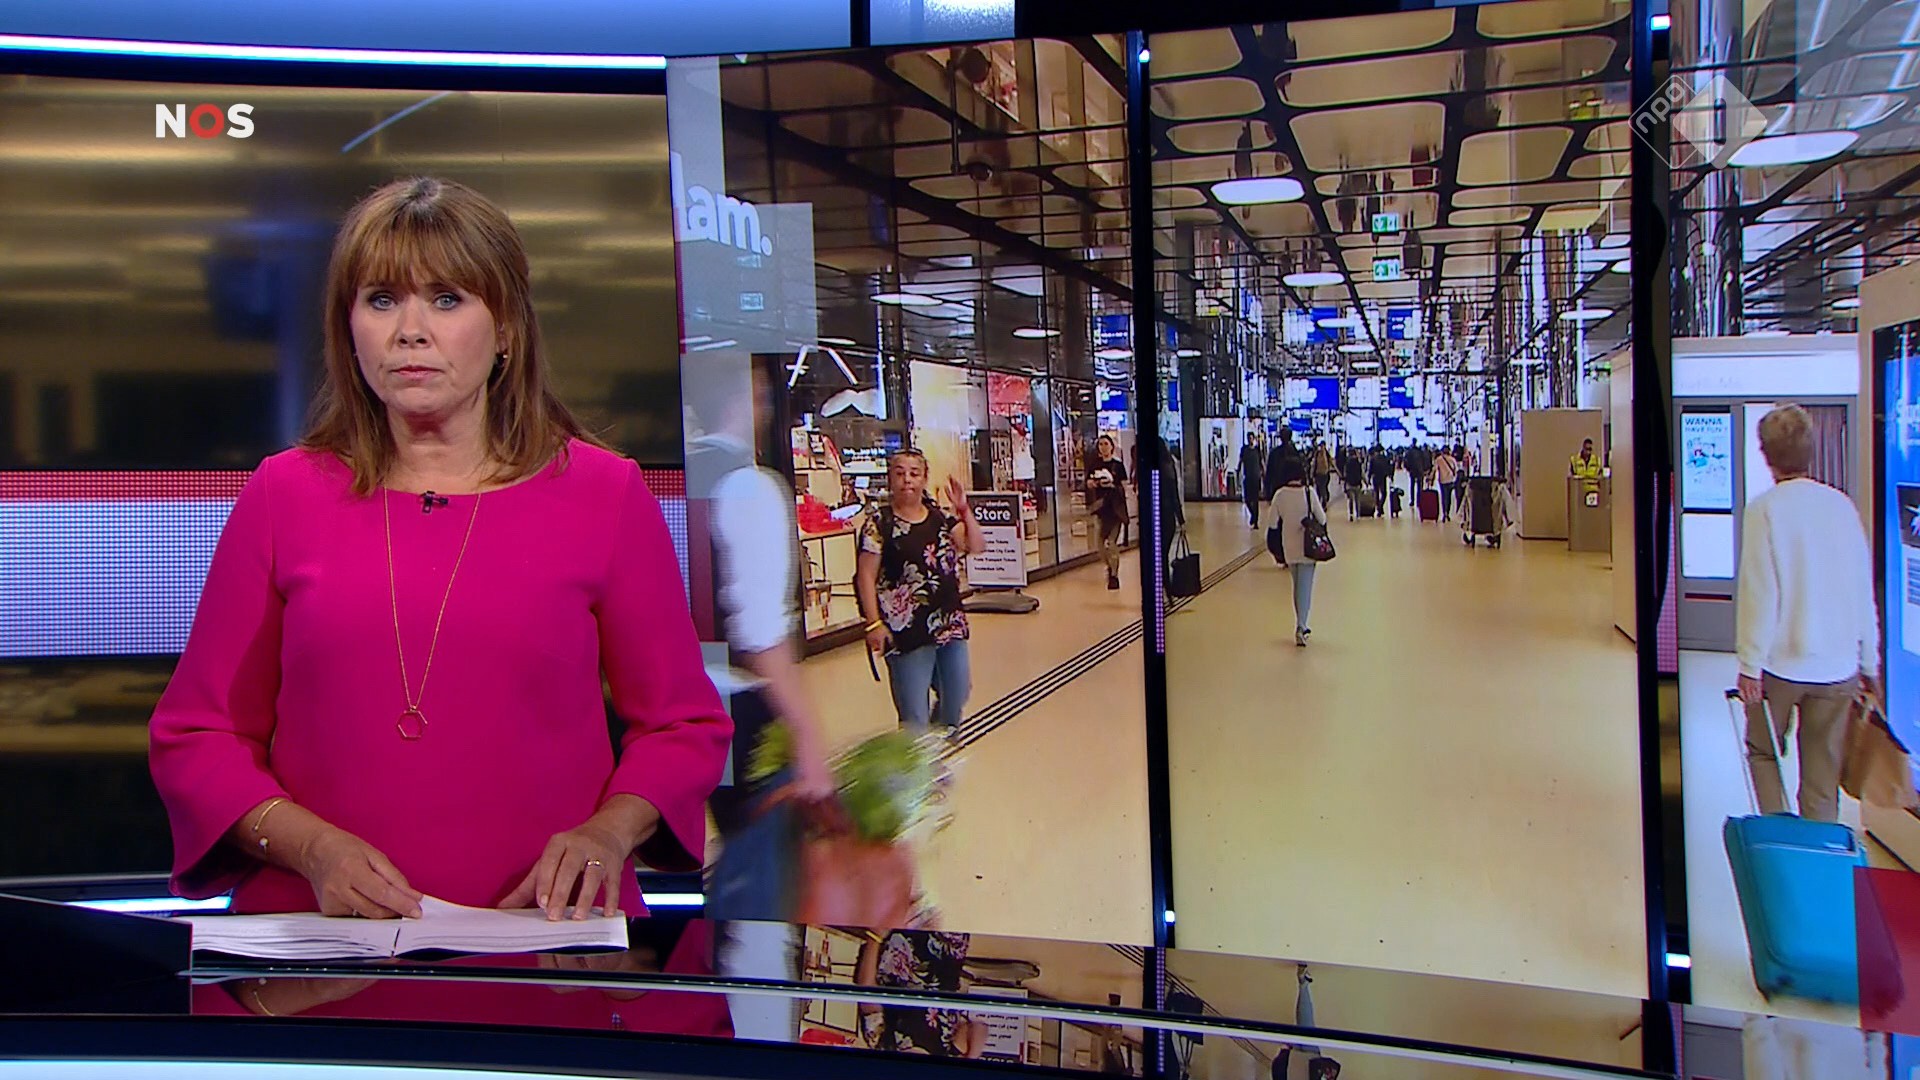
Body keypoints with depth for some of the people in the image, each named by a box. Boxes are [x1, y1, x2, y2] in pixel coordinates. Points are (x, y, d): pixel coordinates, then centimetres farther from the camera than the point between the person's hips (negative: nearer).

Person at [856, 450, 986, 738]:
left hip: (950, 624, 6)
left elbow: (976, 547, 3)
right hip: (907, 630, -6)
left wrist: (964, 511, -10)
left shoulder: (941, 517, 9)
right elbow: (866, 576, -8)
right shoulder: (879, 524, -6)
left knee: (957, 697, 17)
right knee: (914, 713, -4)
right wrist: (874, 623, -14)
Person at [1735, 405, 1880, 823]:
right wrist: (1869, 665, 15)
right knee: (1823, 775, 10)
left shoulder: (1764, 509, -11)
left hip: (1781, 662, -3)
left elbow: (1759, 592, -13)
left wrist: (1750, 665, -6)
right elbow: (1865, 592, 7)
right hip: (1838, 665, 3)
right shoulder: (1842, 505, 2)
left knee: (1762, 752, 16)